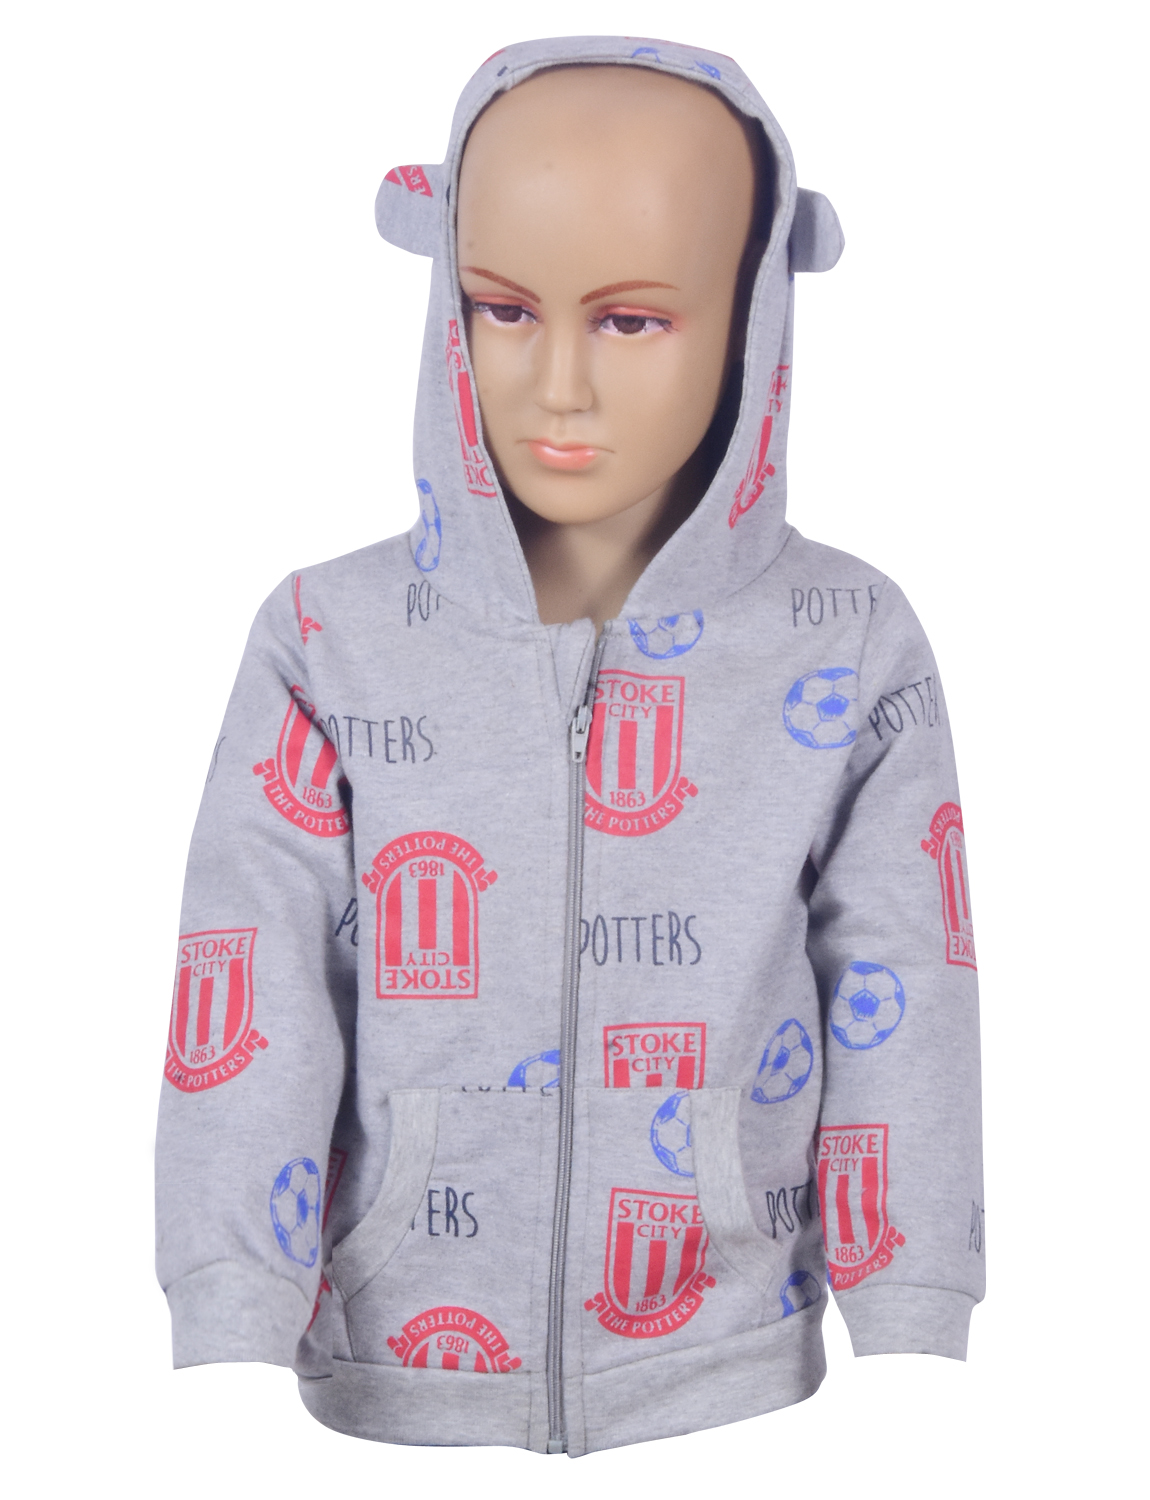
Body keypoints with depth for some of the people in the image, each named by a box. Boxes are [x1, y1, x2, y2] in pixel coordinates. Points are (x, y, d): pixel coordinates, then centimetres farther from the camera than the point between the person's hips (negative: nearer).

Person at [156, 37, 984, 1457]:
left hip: (730, 1408, 1)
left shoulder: (851, 651, -7)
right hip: (388, 1405, 0)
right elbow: (248, 1029, -12)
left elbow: (902, 1034, -6)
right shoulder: (328, 645, -8)